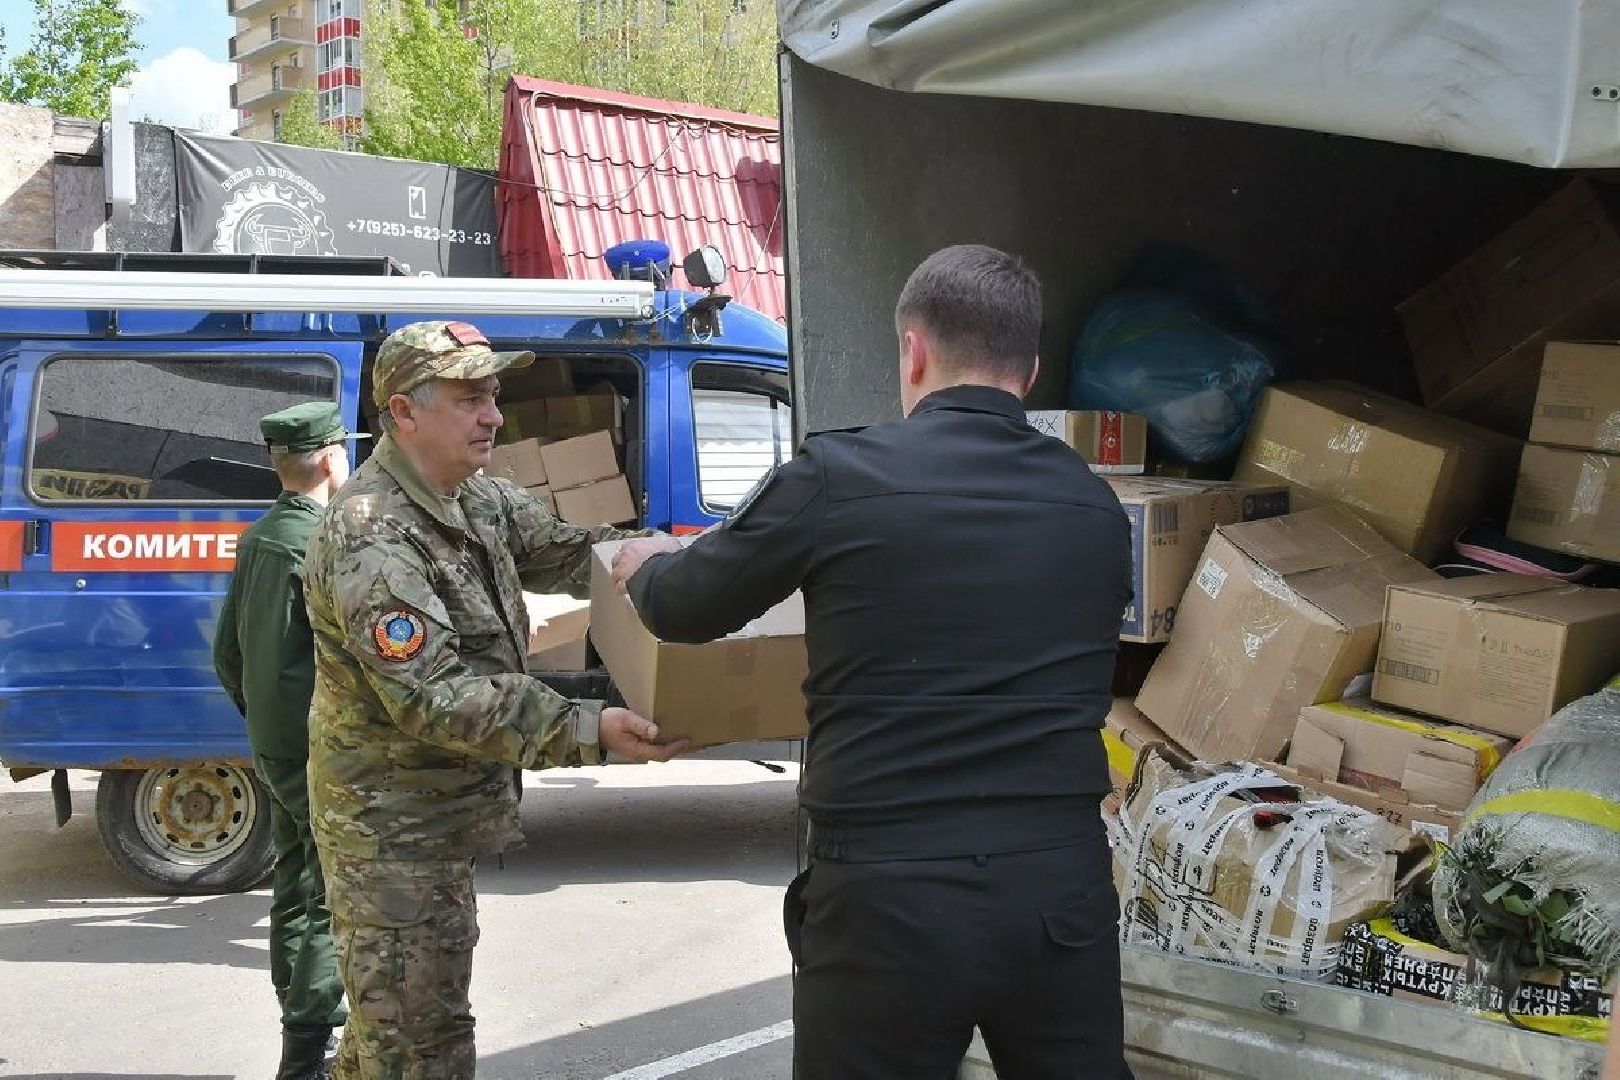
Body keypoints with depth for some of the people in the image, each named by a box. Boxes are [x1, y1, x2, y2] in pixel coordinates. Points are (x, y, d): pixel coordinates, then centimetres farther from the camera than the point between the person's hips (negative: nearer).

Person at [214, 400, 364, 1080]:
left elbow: (228, 653, 15)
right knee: (334, 903, -4)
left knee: (294, 894, 19)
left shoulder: (259, 538, 9)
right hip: (320, 750, -10)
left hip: (273, 745, 10)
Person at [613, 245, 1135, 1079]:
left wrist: (644, 566, 32)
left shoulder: (839, 477, -7)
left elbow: (684, 610, 7)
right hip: (1062, 886, 4)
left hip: (889, 897, -3)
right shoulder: (1095, 506, 4)